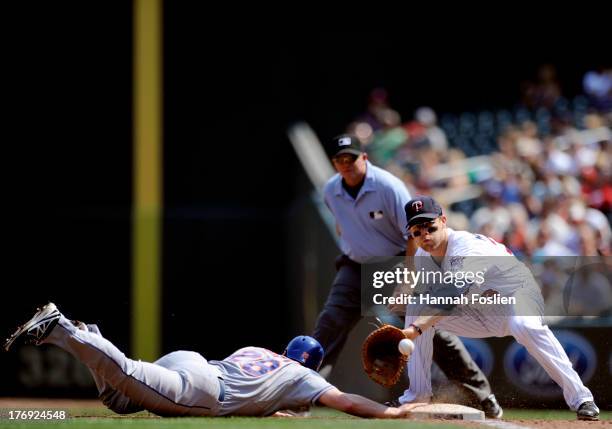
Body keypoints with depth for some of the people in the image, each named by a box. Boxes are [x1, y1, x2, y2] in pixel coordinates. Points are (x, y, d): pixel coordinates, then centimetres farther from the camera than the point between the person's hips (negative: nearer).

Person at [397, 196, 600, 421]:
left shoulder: (466, 246, -32)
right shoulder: (422, 258, -7)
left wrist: (416, 328, -58)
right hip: (479, 314, 7)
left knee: (523, 324, -41)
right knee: (416, 308, -6)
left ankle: (580, 399, -36)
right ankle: (417, 396, 2)